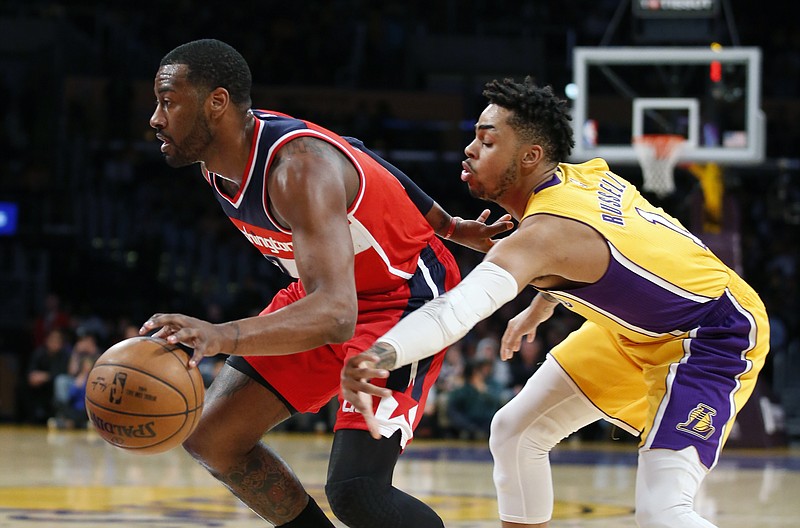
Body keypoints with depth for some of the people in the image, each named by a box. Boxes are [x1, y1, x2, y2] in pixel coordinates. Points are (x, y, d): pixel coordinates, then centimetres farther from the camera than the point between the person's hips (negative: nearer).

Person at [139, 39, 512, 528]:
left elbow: (335, 315, -45)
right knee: (211, 436, 3)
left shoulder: (299, 168, -34)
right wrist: (447, 224, 17)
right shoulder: (218, 164, -7)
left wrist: (222, 336, -61)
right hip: (327, 293, 9)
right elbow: (344, 155, 9)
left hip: (405, 299, -9)